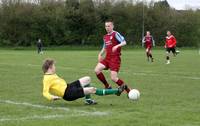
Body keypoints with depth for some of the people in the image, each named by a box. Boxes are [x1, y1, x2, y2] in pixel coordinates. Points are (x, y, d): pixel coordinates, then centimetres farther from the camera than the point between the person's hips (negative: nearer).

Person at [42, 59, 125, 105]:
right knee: (92, 90, -13)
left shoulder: (52, 75, 12)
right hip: (68, 94, -10)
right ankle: (116, 91, -5)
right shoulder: (47, 79, -17)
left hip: (68, 86, 10)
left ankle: (88, 100, 10)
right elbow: (45, 93, -26)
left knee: (87, 79, 12)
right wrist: (52, 97, -42)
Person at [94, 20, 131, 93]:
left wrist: (117, 46, -34)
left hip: (115, 59, -7)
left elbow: (124, 42, -17)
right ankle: (107, 86, 4)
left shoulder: (115, 34, -6)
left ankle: (128, 90, 5)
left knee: (113, 78, -14)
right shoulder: (105, 37, 16)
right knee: (97, 70, -12)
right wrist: (100, 54, 11)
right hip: (107, 58, 7)